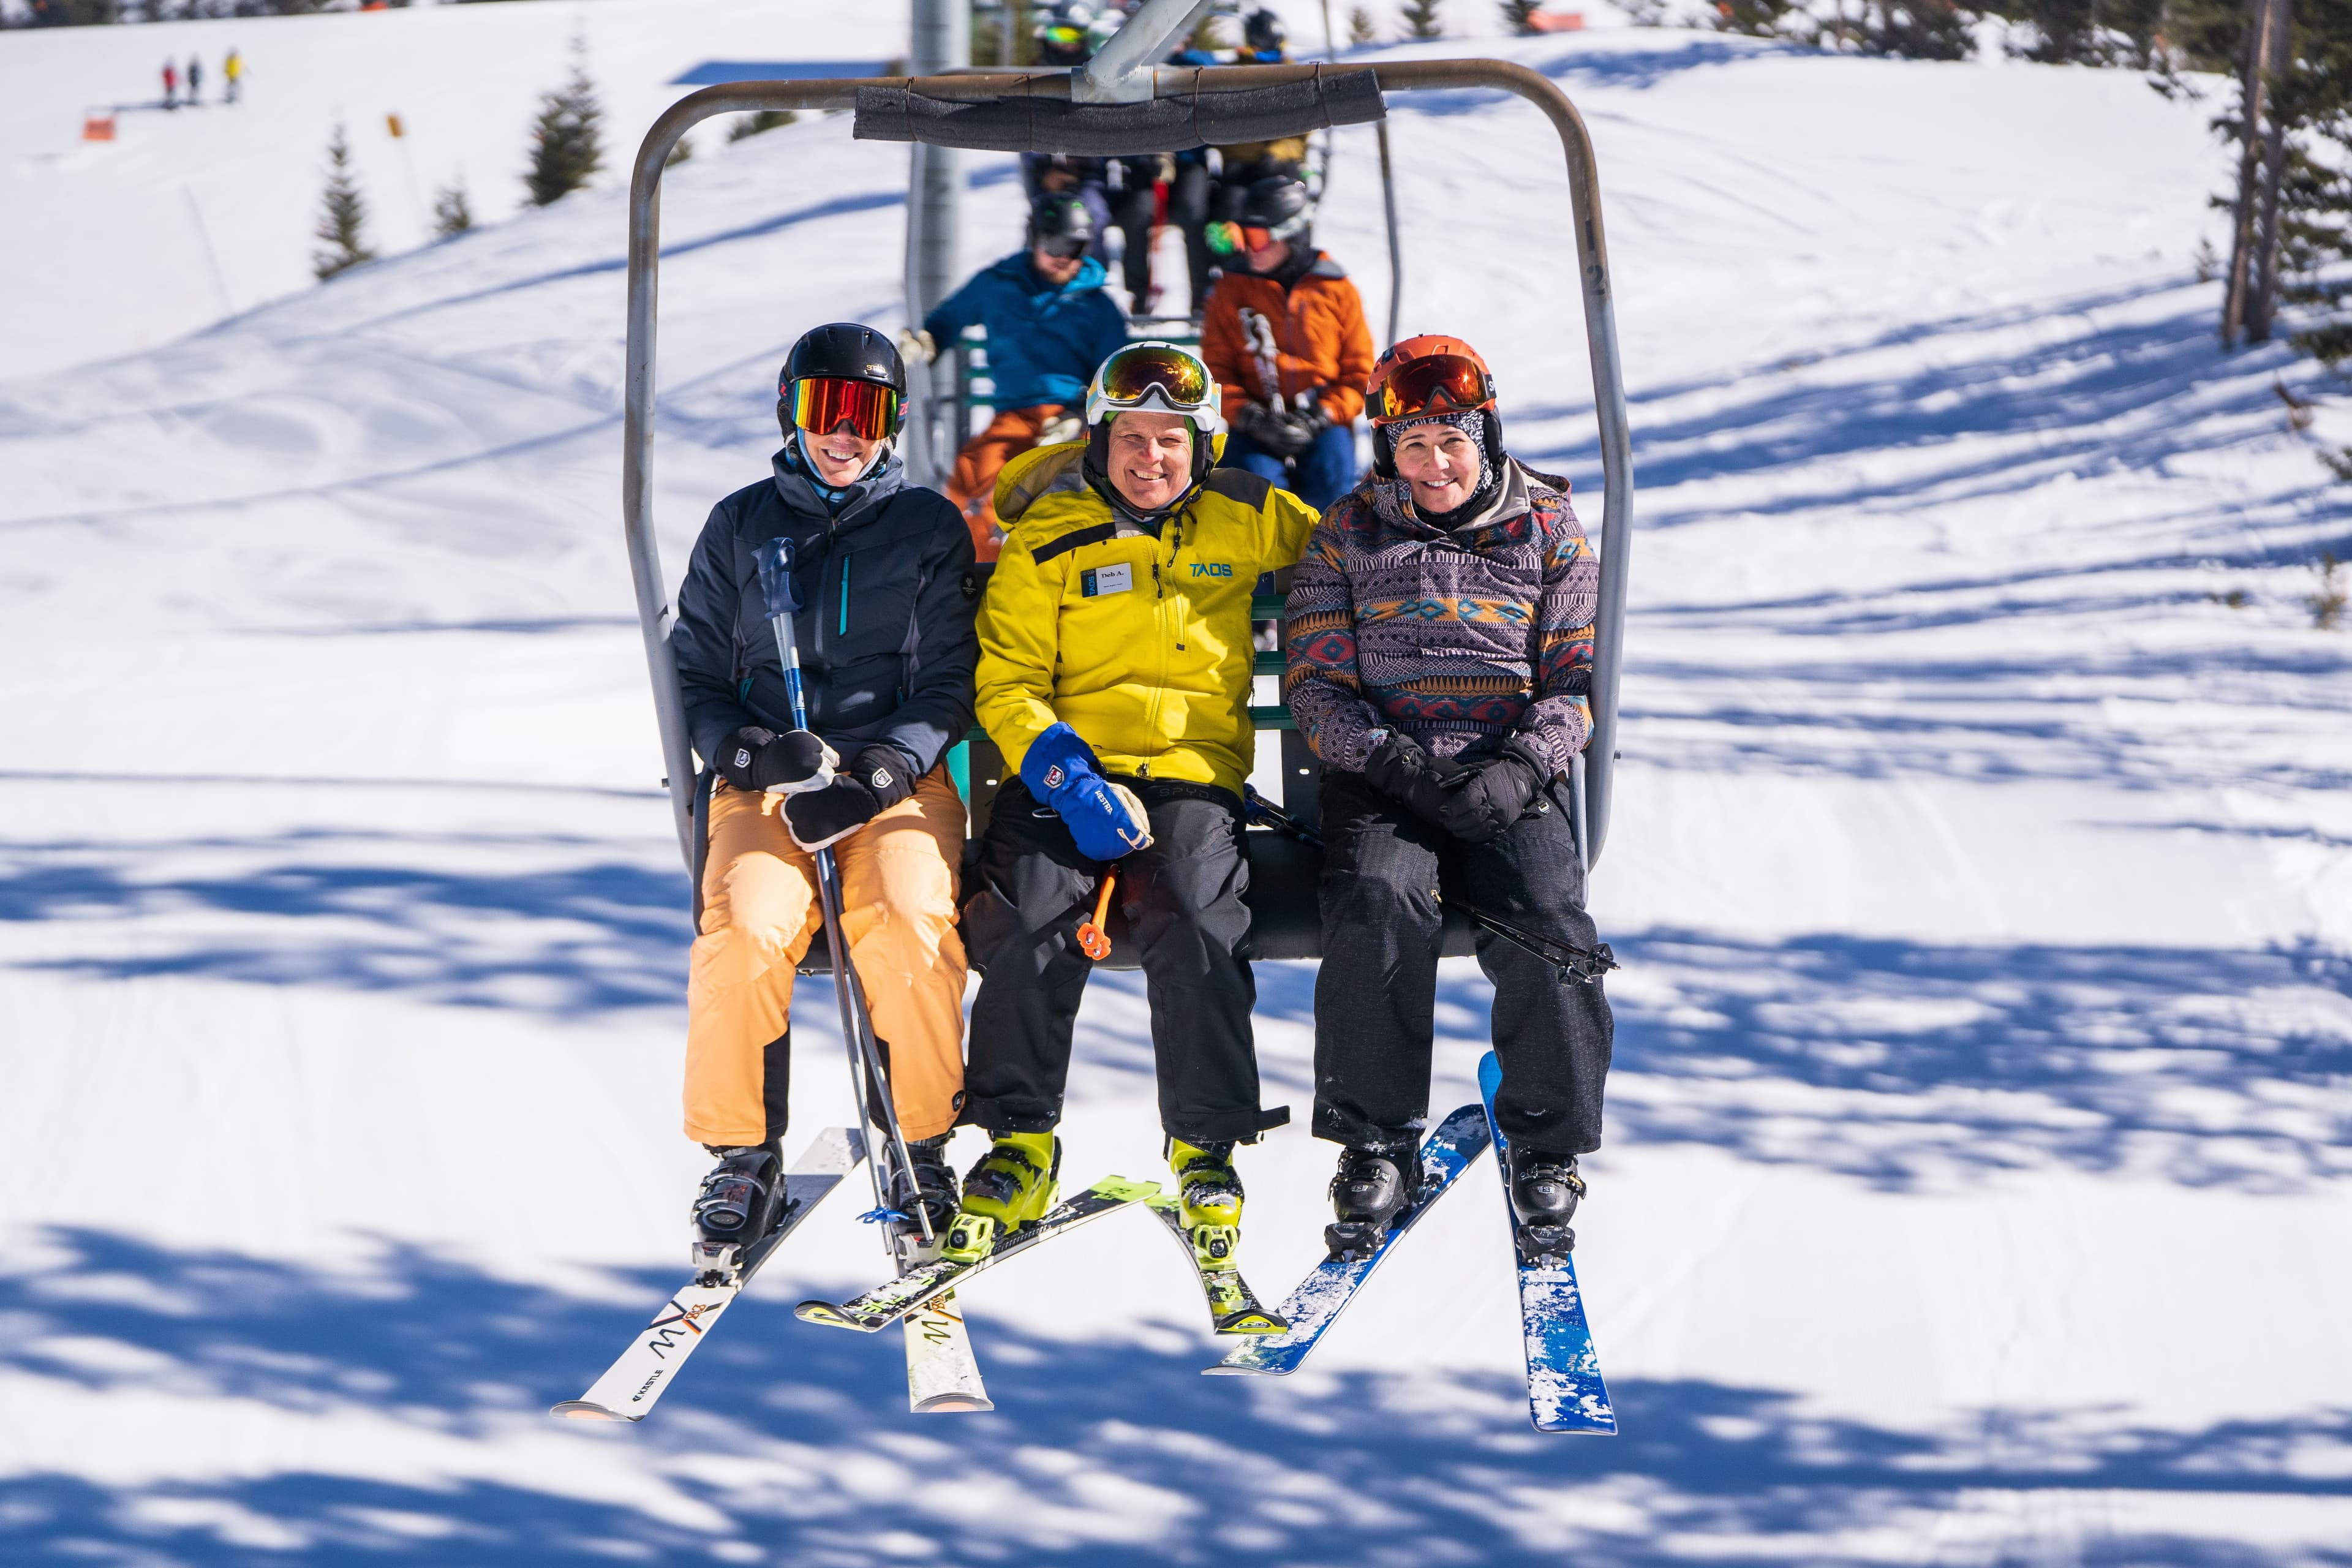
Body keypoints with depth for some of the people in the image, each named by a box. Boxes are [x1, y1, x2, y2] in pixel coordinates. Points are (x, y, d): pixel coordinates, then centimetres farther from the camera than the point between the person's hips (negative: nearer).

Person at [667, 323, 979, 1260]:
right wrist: (749, 750, -7)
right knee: (746, 929, -29)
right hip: (764, 783, 1)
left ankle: (921, 1149, -17)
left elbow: (948, 683, 5)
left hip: (897, 776, -1)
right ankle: (742, 1159, -16)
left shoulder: (930, 528, 10)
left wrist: (875, 774, -13)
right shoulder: (741, 525, 14)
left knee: (910, 926, -32)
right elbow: (695, 672, 15)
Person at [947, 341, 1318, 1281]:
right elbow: (1007, 679, 0)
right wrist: (1066, 776, -15)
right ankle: (1021, 1146, -12)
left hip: (1193, 771, 0)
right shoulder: (1047, 538, 5)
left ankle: (1206, 1149, -11)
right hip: (1062, 771, 0)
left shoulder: (1246, 520, 10)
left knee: (1196, 937, -25)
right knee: (1032, 927, -24)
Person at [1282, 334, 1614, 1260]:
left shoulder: (1545, 531, 11)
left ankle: (1547, 1150, -9)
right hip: (1383, 776, 0)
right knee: (1378, 903, -31)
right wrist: (1391, 761, -13)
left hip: (1512, 779, 0)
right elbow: (1317, 682, 6)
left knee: (1547, 925, -26)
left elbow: (1578, 675, 7)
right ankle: (1376, 1144, -20)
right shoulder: (1347, 538, 11)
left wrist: (1521, 769, -12)